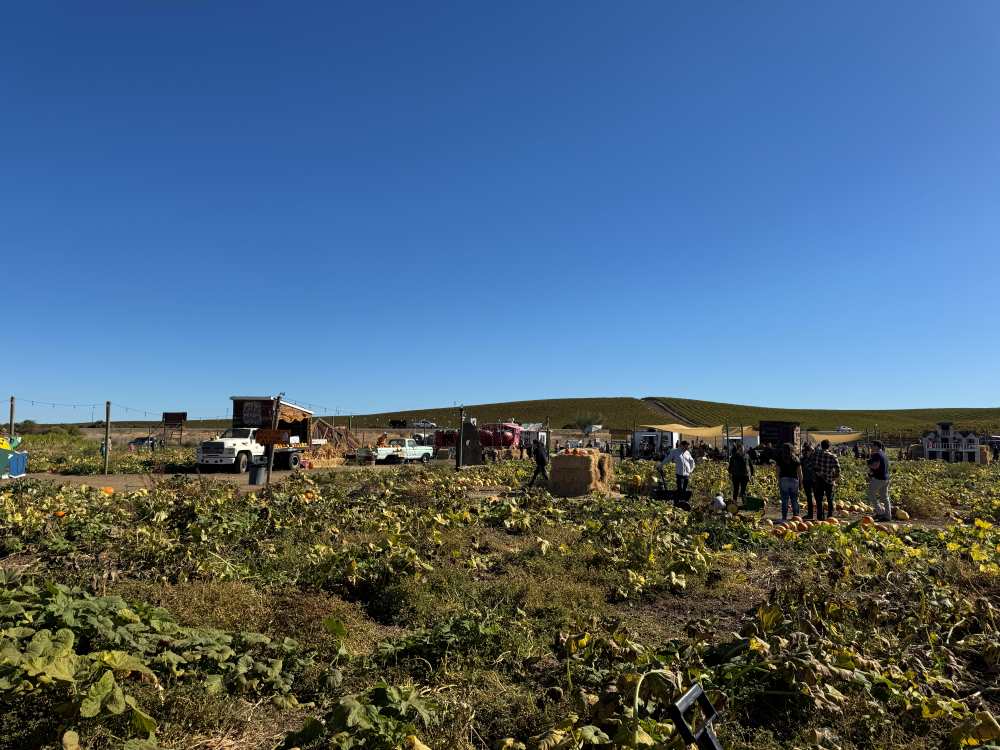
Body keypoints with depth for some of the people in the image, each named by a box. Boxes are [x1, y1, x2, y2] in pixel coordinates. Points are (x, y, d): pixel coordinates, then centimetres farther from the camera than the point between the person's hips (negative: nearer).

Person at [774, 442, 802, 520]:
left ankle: (784, 517, 1)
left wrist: (778, 481, 5)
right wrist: (800, 482, 7)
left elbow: (777, 471, -2)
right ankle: (796, 516, 12)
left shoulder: (780, 459, 1)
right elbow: (799, 471, 1)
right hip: (794, 480, 1)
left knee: (784, 500, 2)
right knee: (795, 500, 10)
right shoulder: (796, 459, 4)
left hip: (783, 480, -1)